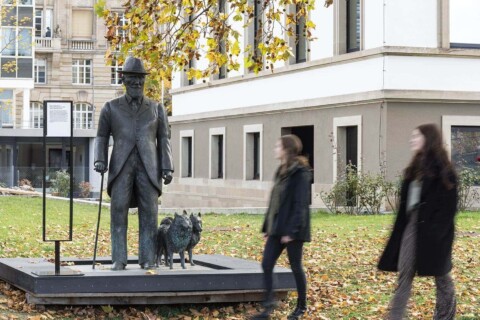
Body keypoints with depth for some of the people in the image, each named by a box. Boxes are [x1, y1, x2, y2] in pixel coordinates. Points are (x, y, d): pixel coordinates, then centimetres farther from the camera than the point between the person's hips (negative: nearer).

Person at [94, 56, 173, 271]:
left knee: (149, 213, -5)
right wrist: (100, 160, -9)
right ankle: (119, 260, -7)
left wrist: (167, 168, 0)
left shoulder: (156, 109, 16)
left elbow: (163, 140, 12)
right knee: (119, 210, -10)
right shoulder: (111, 108, 14)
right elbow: (101, 138, 10)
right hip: (122, 165, -1)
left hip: (148, 167, 1)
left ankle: (147, 260, -2)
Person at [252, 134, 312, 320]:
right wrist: (266, 227, 16)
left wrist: (291, 231, -22)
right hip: (277, 228, 8)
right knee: (266, 265, 0)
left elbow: (300, 204, -18)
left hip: (292, 230, -8)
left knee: (296, 267, 3)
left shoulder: (300, 173, -13)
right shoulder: (281, 171, 13)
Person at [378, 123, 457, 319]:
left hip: (431, 231, -7)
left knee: (441, 276, 6)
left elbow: (448, 207, -14)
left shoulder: (442, 170, -9)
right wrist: (400, 228, 12)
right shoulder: (416, 168, 14)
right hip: (411, 226, 7)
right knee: (404, 275, 1)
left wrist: (437, 233, -20)